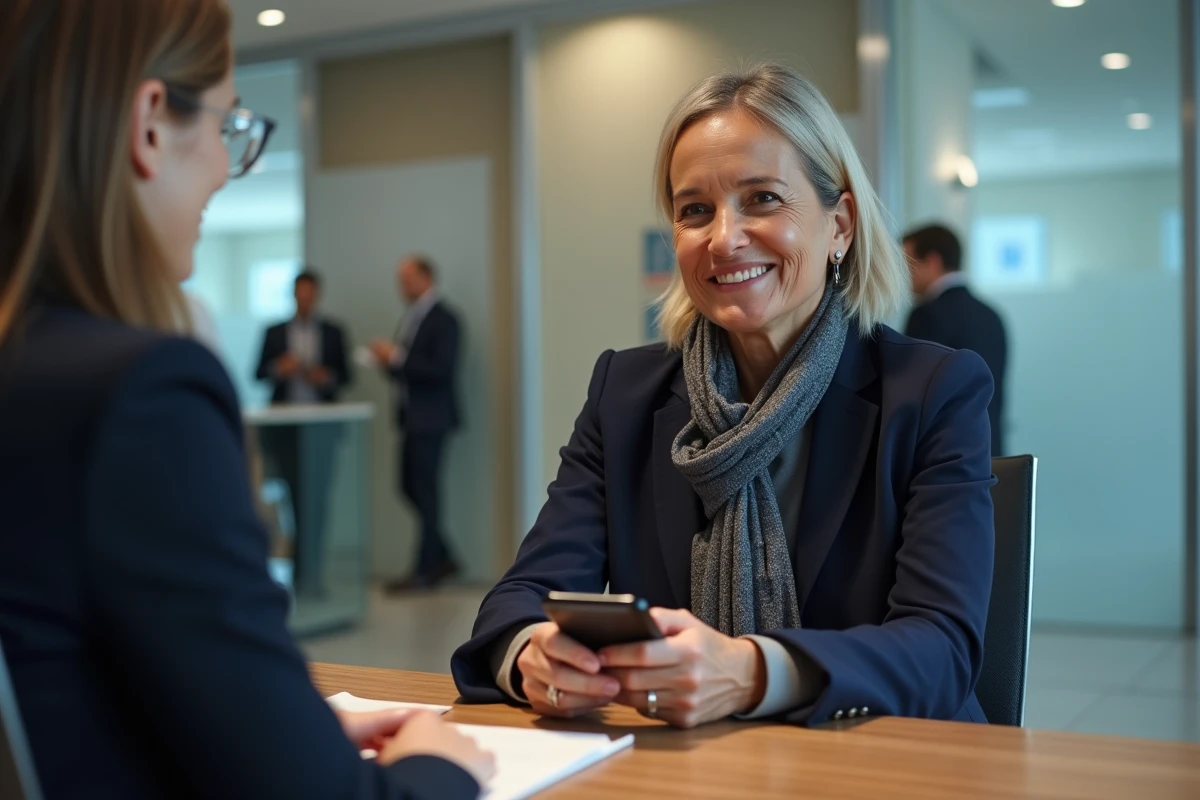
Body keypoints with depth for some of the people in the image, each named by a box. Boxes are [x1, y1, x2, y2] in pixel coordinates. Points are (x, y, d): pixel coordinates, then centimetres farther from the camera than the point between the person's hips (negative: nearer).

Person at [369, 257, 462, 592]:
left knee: (425, 490, -4)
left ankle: (424, 570, 4)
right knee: (410, 487, 10)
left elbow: (442, 369, -20)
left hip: (430, 418, -9)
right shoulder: (411, 318, 14)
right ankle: (442, 558, 21)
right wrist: (389, 362, 0)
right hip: (411, 417, 9)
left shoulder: (443, 320, -11)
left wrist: (397, 358, -21)